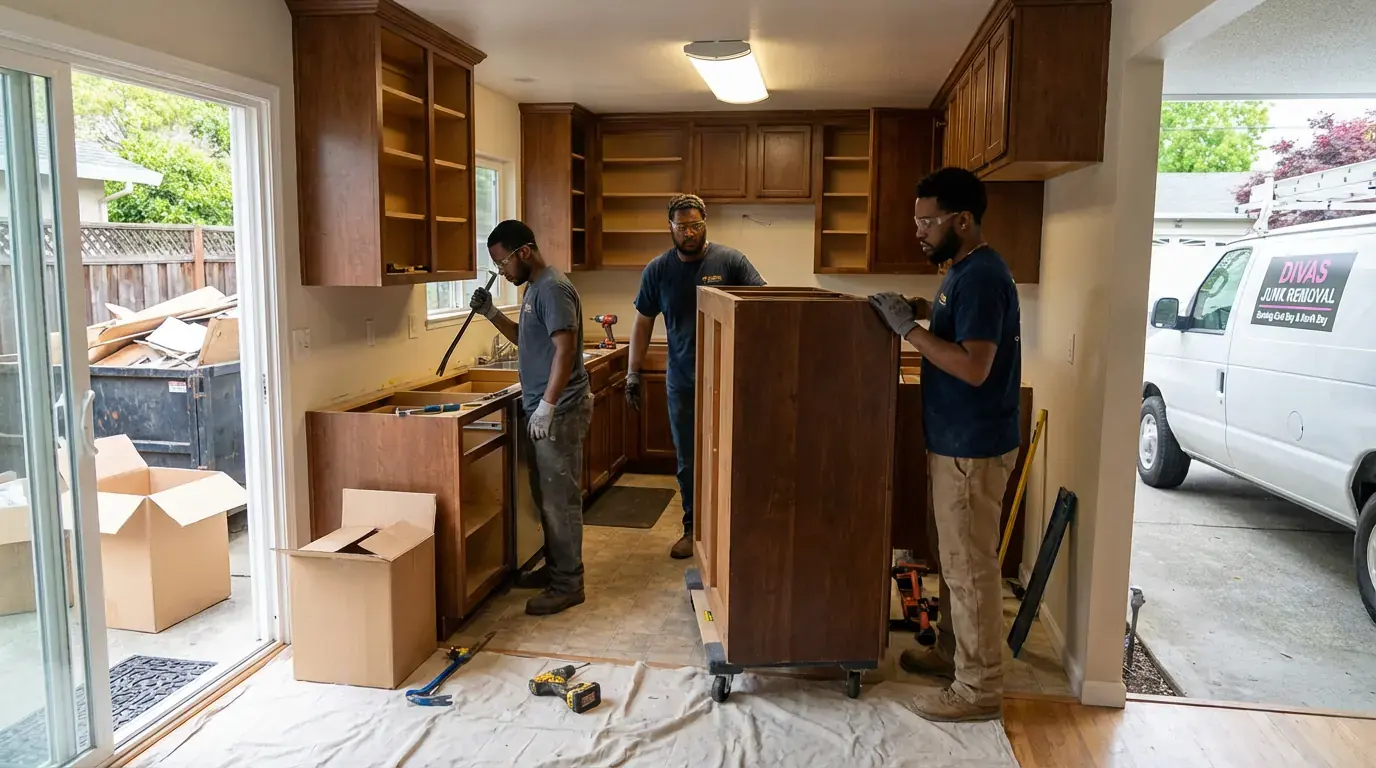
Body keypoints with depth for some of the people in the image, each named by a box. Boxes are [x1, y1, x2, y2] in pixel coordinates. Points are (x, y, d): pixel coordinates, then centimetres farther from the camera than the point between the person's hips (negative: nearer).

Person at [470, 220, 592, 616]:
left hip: (559, 412, -10)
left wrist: (546, 407, -26)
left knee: (560, 499, -4)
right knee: (546, 495, 17)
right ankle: (555, 567, 29)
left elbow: (565, 349, -23)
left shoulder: (553, 289, -16)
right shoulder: (536, 287, 15)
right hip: (541, 409, 10)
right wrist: (492, 314, 11)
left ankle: (568, 585, 4)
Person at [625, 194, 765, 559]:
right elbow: (642, 324, 8)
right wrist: (633, 374, 5)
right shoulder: (657, 270, 1)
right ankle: (693, 528, 27)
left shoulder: (730, 261, -6)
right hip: (682, 384, 2)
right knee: (687, 462, 12)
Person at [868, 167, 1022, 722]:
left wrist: (907, 327, -22)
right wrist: (916, 309, 8)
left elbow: (973, 366, -27)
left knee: (970, 566, 0)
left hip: (973, 447, -10)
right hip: (954, 441, 10)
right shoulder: (963, 270, 11)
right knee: (954, 558, 20)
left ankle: (979, 689, 12)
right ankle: (952, 652, 35)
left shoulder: (982, 277, -20)